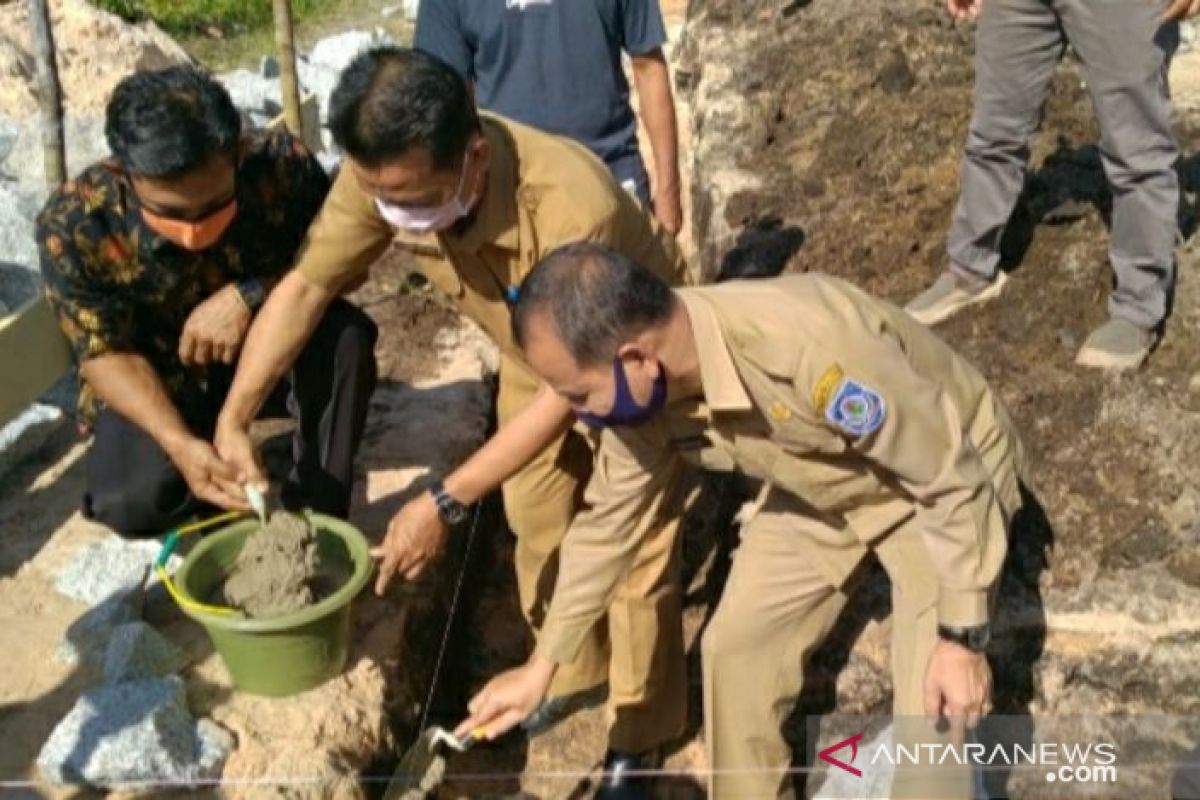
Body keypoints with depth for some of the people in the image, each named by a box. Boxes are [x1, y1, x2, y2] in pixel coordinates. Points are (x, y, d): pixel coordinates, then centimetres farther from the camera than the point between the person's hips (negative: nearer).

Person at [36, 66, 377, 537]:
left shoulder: (280, 166, -28)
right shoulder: (73, 226, -29)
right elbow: (107, 353, -19)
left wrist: (250, 295, -34)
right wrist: (179, 443, -37)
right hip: (159, 377, -1)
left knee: (346, 334, -29)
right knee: (135, 502, -27)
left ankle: (318, 507, -13)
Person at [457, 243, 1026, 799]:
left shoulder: (806, 348, -44)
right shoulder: (642, 394, -20)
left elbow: (951, 476, -30)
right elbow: (608, 519, -2)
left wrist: (962, 636, -23)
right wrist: (543, 664, 5)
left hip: (946, 476, -5)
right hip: (823, 486, 6)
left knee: (933, 710, -11)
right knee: (737, 646, 6)